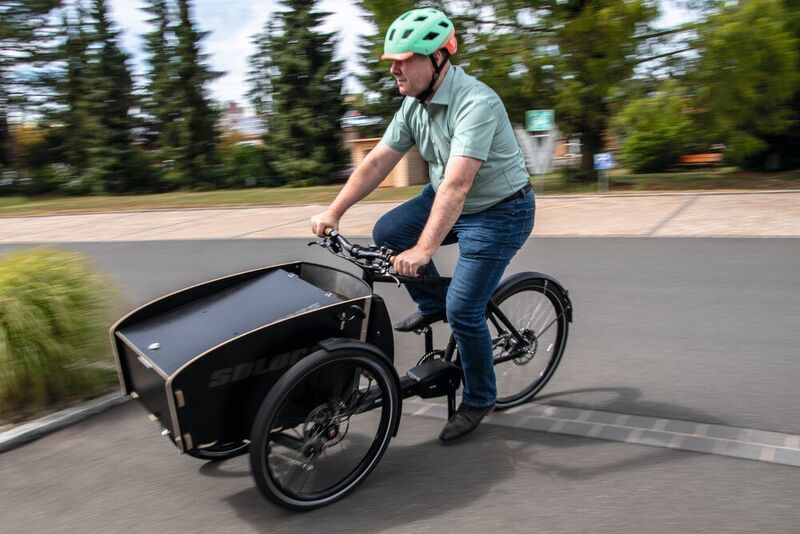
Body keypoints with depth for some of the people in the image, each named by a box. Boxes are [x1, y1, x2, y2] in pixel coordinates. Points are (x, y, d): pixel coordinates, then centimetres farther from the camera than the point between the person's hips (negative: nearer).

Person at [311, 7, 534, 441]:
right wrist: (333, 212, -10)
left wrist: (423, 249, -45)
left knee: (463, 310, -12)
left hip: (499, 213, -8)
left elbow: (457, 184, -39)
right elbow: (377, 162, -3)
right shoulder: (414, 104, -3)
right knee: (387, 232, -8)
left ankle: (479, 399, 13)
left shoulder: (475, 103, -29)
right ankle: (432, 303, 14)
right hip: (449, 200, 8)